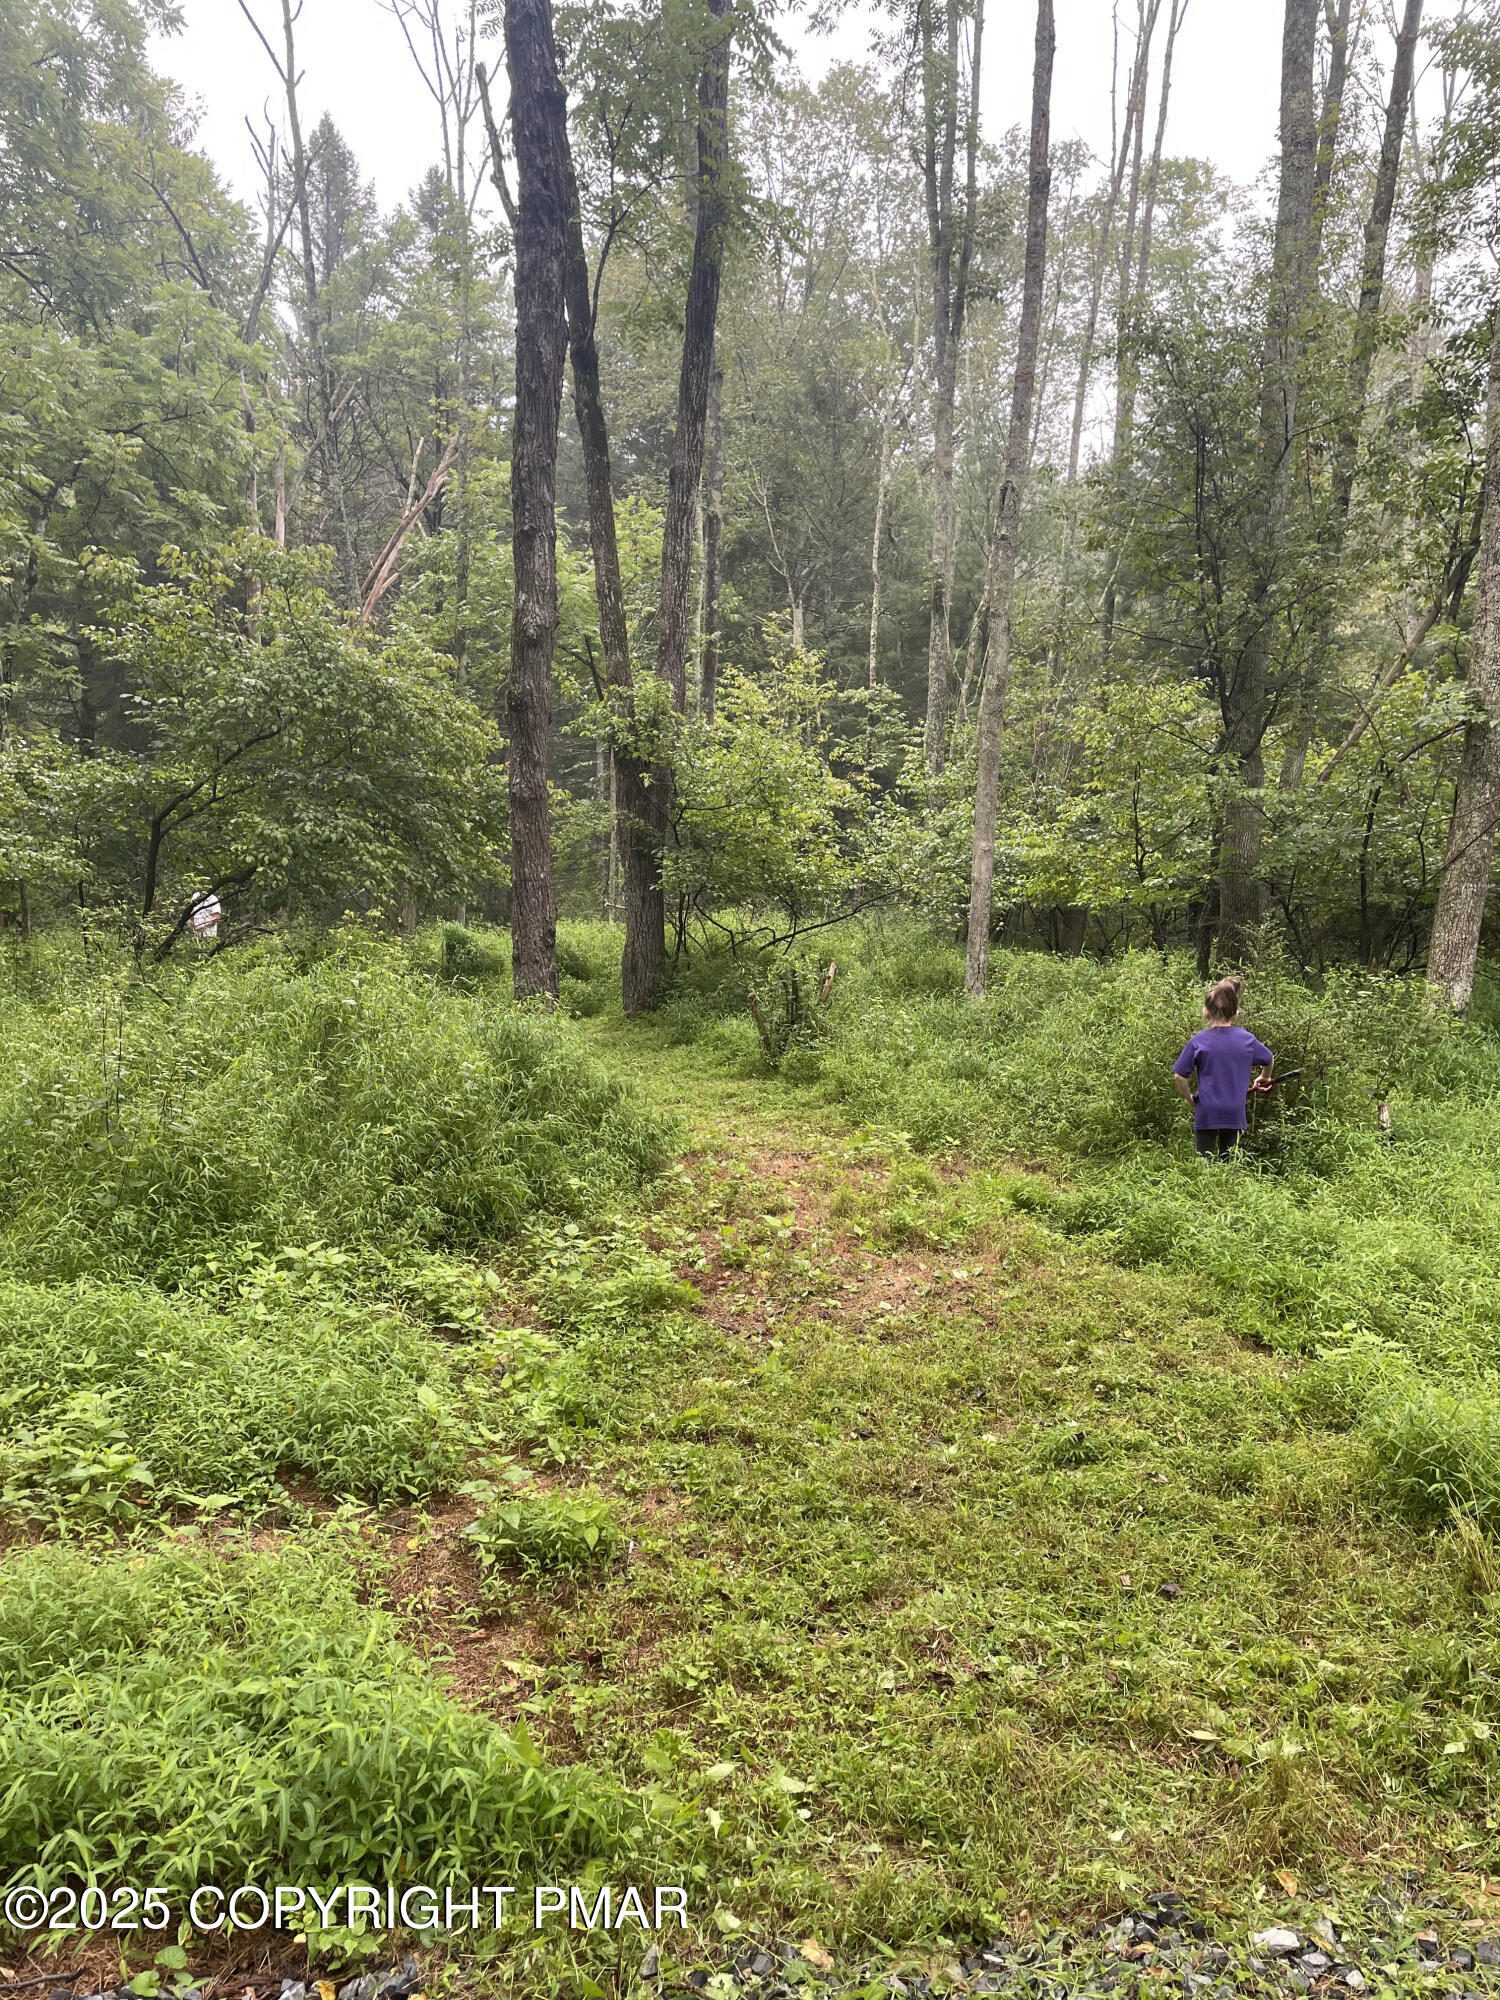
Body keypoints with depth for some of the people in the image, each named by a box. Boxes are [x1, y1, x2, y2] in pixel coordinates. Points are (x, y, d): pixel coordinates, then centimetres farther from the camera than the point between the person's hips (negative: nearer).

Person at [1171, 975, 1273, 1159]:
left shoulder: (1199, 1041, -11)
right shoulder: (1247, 1038, -3)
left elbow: (1179, 1077, -12)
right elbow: (1270, 1060, 15)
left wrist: (1191, 1100, 4)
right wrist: (1265, 1078, 36)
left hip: (1206, 1112, -3)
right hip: (1235, 1114, 3)